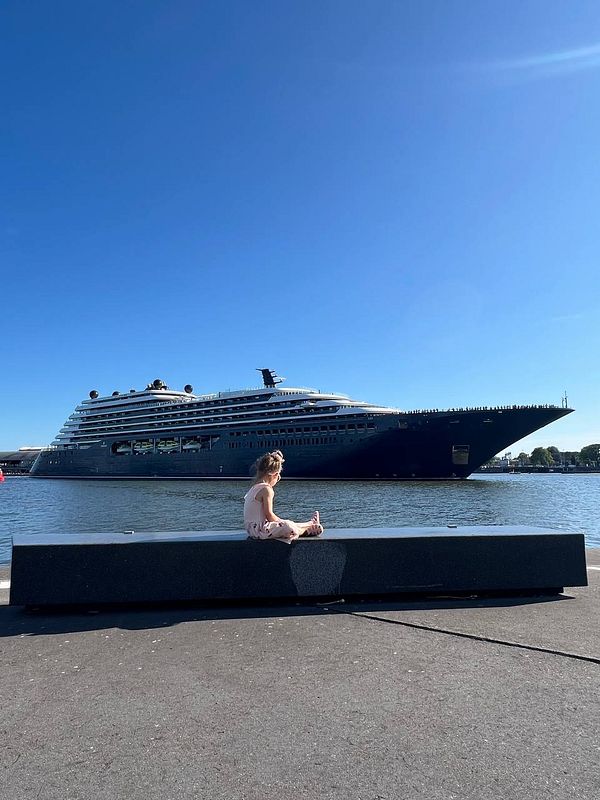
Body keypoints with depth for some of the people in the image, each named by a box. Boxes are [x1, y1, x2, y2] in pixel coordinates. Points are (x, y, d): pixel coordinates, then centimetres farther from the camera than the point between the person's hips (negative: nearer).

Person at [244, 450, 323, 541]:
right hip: (260, 530, -11)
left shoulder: (255, 487, 12)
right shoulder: (267, 489, -18)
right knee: (288, 526, -16)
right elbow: (269, 515, -18)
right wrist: (282, 522, -4)